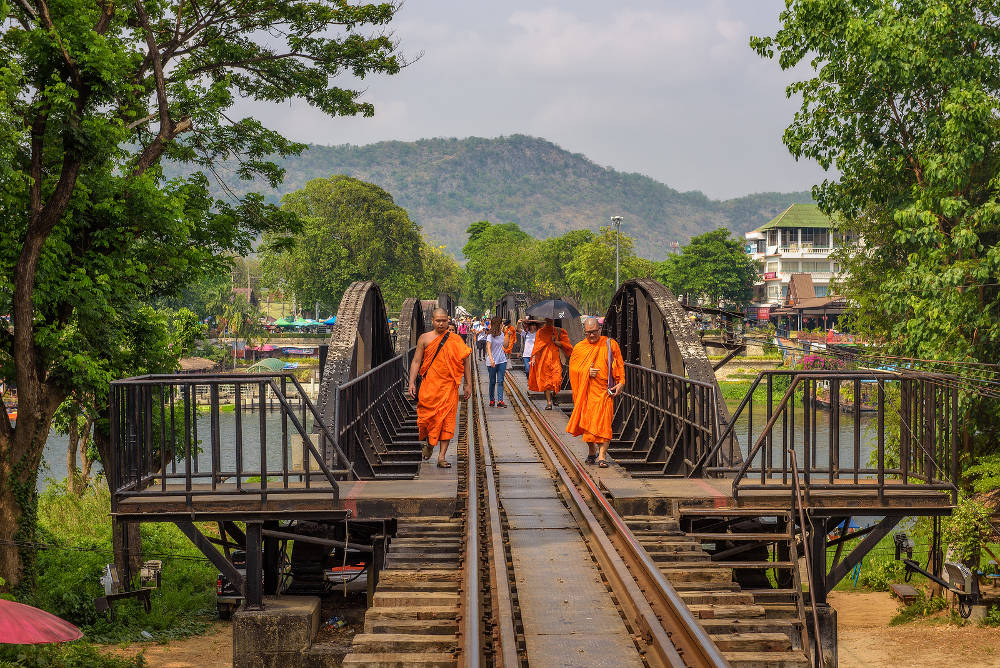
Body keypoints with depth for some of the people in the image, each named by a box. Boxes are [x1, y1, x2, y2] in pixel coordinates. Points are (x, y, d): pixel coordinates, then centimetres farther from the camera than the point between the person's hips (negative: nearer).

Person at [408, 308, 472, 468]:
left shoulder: (455, 339, 5)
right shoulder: (425, 338, 5)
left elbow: (465, 359, 9)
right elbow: (416, 362, 6)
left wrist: (468, 384, 5)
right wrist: (412, 383, -4)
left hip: (449, 386, 0)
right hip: (429, 386, 0)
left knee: (447, 420, -5)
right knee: (428, 417, -1)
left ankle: (441, 457, -3)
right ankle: (429, 444, 30)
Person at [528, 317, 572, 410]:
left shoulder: (559, 331, 10)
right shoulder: (540, 332, 10)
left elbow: (565, 344, 6)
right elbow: (536, 346, 9)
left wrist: (556, 342, -10)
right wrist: (533, 358, -2)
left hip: (555, 358, -1)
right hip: (544, 359, 1)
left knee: (557, 379, -14)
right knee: (546, 381, -2)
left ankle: (554, 394, 16)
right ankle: (548, 402, 5)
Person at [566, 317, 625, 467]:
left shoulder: (610, 344, 5)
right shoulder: (579, 348, 9)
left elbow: (620, 365, 6)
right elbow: (573, 369, 7)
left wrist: (620, 383, -6)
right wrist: (586, 372, -10)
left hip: (604, 390, -2)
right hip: (586, 391, 2)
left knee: (603, 422, -11)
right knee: (587, 420, 5)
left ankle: (602, 455, -13)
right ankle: (591, 451, 24)